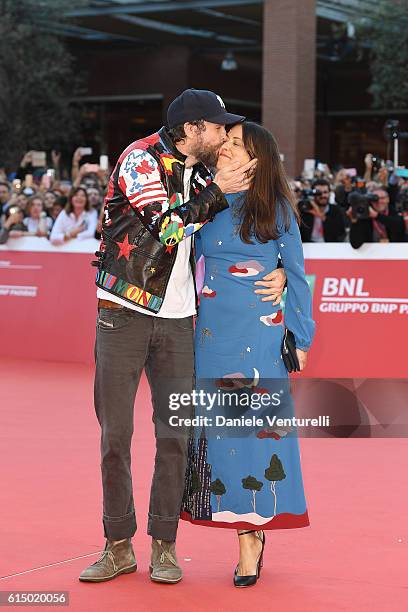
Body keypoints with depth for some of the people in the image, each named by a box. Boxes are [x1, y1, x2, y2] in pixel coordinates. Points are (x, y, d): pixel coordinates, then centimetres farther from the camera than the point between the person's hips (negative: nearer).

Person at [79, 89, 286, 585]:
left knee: (175, 434, 0)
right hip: (123, 313, -4)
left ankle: (164, 545, 10)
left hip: (176, 319, 4)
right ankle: (119, 546, 11)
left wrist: (279, 270, 1)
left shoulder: (202, 172, 10)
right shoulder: (140, 159, -8)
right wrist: (215, 193, -10)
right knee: (115, 433, 0)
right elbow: (167, 228, -17)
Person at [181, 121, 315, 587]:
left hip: (261, 334, -3)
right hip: (214, 334, 4)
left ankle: (256, 530, 5)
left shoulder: (276, 209, 1)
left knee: (258, 424, -5)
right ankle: (246, 536, 9)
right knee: (222, 426, 2)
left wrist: (300, 337, 3)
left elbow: (296, 274, 4)